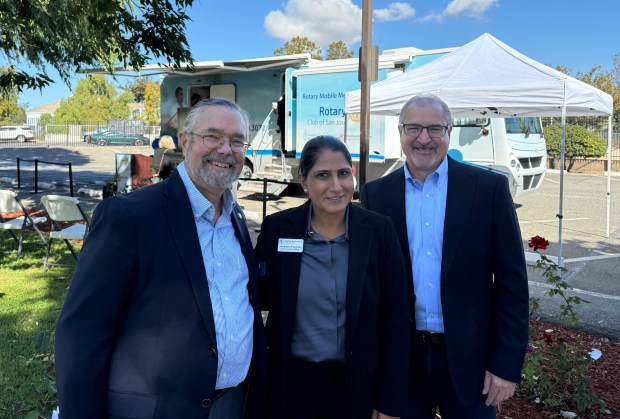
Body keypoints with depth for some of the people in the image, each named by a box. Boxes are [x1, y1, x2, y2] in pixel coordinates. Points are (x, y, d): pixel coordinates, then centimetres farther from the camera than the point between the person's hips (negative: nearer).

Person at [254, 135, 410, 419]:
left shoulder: (379, 230, -9)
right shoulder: (277, 228, -7)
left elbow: (395, 318, -5)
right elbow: (262, 298, 3)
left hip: (358, 384, 0)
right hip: (292, 382, 1)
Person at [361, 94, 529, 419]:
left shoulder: (489, 188, -6)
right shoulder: (377, 194, 0)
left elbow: (512, 281, -5)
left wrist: (507, 364, -7)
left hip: (468, 358, -1)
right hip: (400, 358, 2)